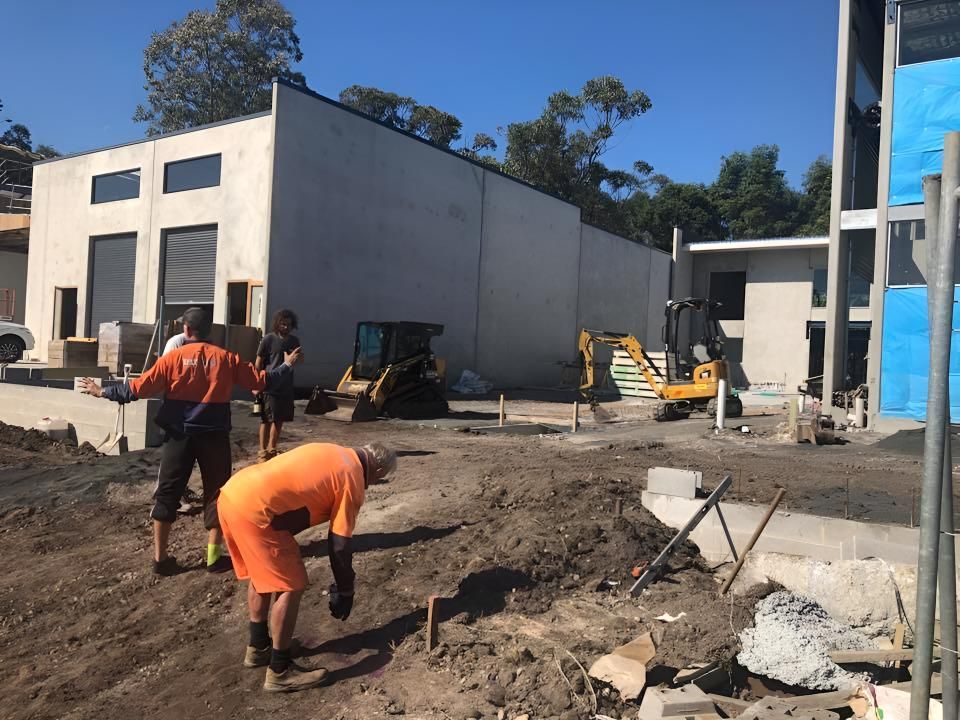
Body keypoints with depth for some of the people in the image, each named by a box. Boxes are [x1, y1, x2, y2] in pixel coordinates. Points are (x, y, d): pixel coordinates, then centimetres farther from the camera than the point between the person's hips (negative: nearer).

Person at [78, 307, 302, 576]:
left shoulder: (174, 358, -4)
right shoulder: (225, 358, -1)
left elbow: (139, 387, -5)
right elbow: (259, 381, 4)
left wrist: (104, 392, 8)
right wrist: (286, 366, 19)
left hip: (180, 435, 0)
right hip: (214, 436, 0)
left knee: (167, 493, 9)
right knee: (216, 492, 10)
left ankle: (160, 558, 12)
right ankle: (214, 556, 10)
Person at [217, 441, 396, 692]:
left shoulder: (334, 454, 21)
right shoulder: (353, 480, -3)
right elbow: (339, 544, -2)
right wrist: (345, 591, 11)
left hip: (232, 493, 10)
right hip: (254, 510, -9)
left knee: (262, 575, 26)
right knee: (292, 587, 3)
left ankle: (258, 647, 41)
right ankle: (280, 672, 14)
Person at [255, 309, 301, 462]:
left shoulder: (294, 341, 7)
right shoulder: (269, 339, -6)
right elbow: (259, 363, -3)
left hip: (286, 387, 5)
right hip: (269, 386, -5)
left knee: (280, 420, 12)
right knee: (267, 419, -1)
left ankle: (272, 450, 25)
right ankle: (263, 452, 6)